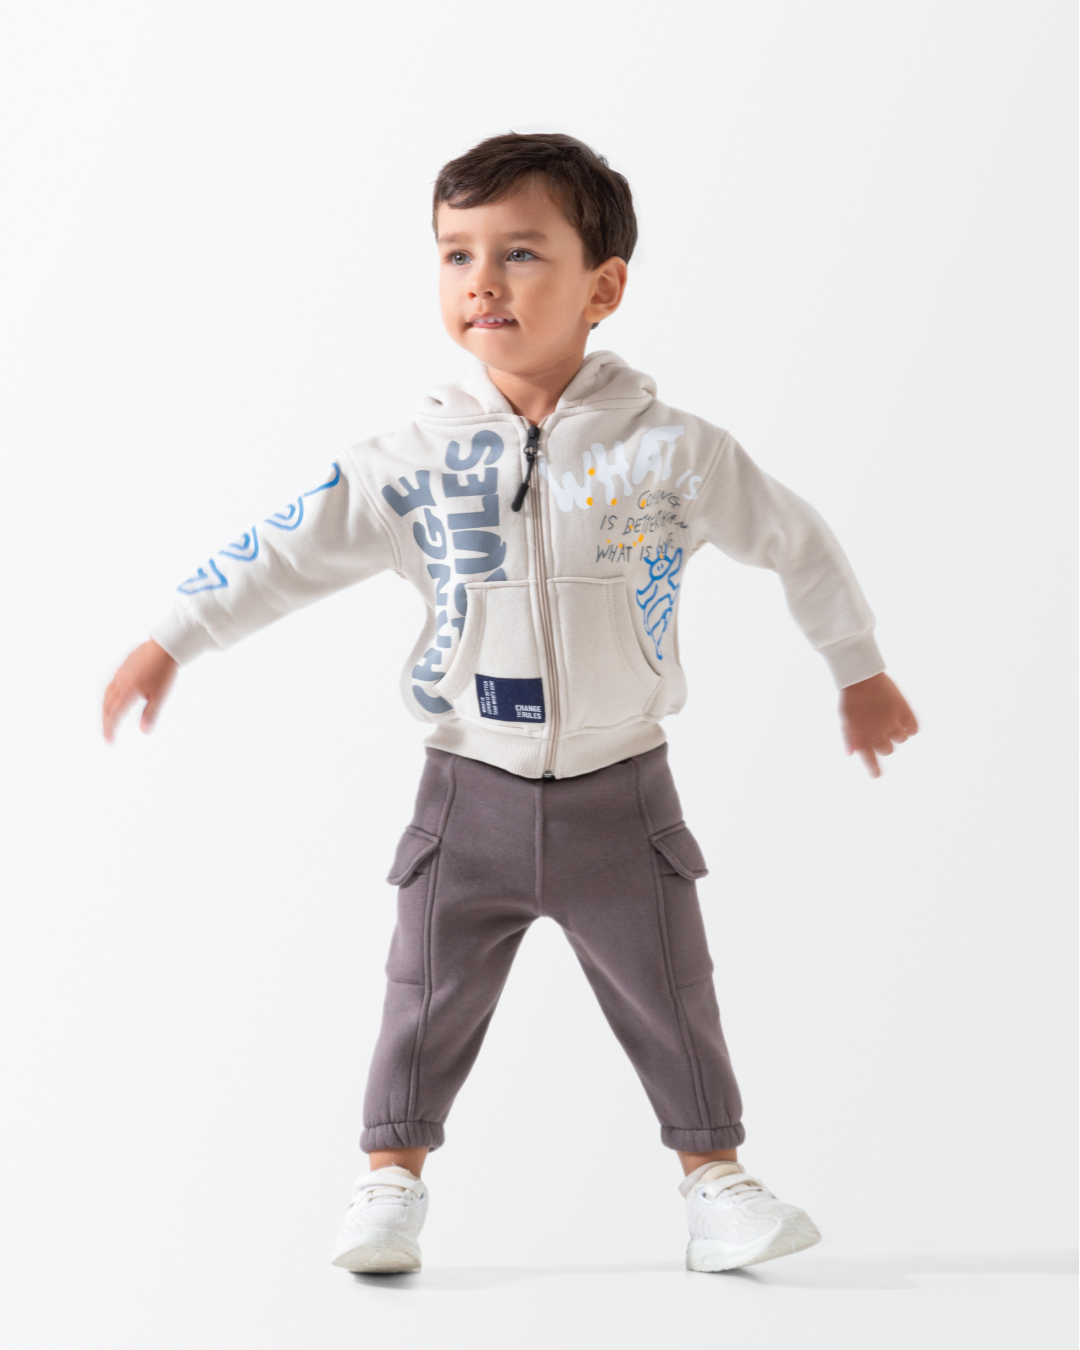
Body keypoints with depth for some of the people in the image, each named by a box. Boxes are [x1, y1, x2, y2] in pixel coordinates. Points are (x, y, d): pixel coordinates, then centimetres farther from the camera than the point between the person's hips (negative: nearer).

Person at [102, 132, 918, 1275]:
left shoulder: (671, 450, -9)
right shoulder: (420, 457, -7)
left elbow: (797, 545, 3)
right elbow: (288, 549, -2)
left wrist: (859, 674, 10)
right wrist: (170, 640, -4)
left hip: (620, 800, -1)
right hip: (472, 795, 1)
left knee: (671, 1004, 8)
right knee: (428, 1004, 9)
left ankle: (716, 1180, 22)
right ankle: (392, 1183, 23)